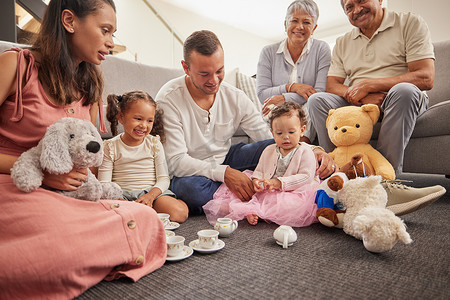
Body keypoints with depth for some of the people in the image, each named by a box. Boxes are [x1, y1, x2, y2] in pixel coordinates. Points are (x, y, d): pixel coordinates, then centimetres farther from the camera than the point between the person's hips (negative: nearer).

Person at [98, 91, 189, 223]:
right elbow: (104, 183, -1)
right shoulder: (111, 146, 4)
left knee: (180, 213, -26)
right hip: (122, 193, -1)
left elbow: (164, 179, 1)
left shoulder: (154, 144, 6)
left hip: (152, 191, 1)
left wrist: (150, 196, -19)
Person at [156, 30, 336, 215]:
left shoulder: (235, 97, -6)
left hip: (225, 160, 2)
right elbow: (175, 161, -24)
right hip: (191, 172, -1)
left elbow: (273, 138, -4)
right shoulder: (169, 100, -19)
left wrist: (312, 150, -21)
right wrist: (224, 173, -35)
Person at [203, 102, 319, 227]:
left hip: (294, 192, -4)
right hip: (266, 192, 4)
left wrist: (278, 182, -21)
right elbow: (259, 171, 16)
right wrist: (256, 180, -11)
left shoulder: (305, 152, -2)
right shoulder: (269, 151, 13)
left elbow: (306, 177, -13)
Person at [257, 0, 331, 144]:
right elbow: (261, 94, 0)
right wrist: (292, 87, -13)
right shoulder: (269, 52, 8)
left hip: (310, 117, 0)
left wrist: (285, 98, -15)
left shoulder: (321, 49, 5)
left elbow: (322, 92, -7)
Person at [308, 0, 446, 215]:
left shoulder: (410, 24, 4)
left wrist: (368, 85, -16)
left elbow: (426, 78, -9)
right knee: (317, 99, -21)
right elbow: (332, 86, 4)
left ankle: (384, 180, -34)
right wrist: (361, 96, -17)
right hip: (358, 107, 3)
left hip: (402, 101, -2)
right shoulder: (343, 43, 16)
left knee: (403, 90, -35)